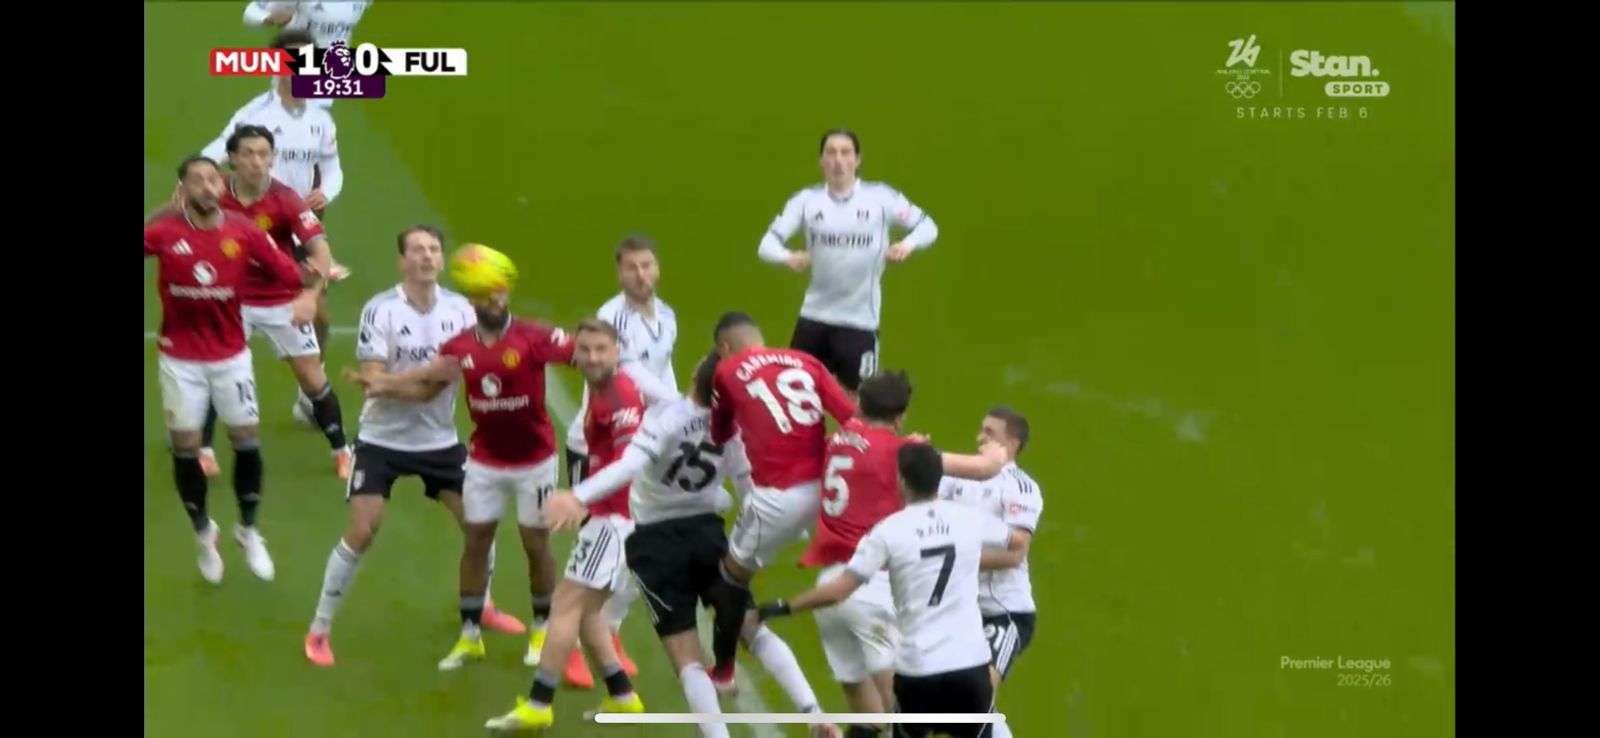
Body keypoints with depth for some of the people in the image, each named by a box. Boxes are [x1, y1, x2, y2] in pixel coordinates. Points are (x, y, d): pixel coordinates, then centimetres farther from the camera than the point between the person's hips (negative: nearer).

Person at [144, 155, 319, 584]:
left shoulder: (244, 232, -9)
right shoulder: (163, 231, -12)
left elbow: (290, 274, -9)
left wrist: (308, 295, -27)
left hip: (231, 356, 1)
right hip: (180, 359, -1)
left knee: (247, 442, 6)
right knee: (185, 448, 7)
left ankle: (249, 531, 28)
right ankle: (203, 533, 30)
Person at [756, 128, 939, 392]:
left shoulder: (880, 197, -3)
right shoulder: (807, 199, 2)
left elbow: (927, 226, 1)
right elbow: (768, 242, -4)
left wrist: (908, 244, -22)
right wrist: (787, 257, -28)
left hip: (860, 319, -2)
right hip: (814, 316, 3)